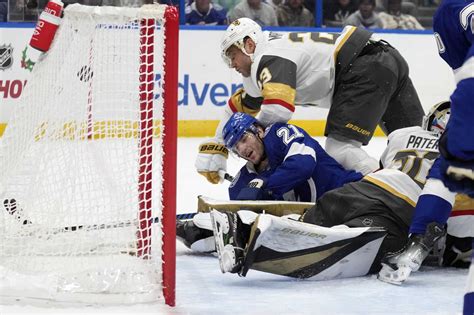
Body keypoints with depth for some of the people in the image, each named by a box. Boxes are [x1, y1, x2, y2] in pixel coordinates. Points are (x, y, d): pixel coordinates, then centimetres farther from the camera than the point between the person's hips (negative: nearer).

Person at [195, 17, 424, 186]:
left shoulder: (268, 58, -8)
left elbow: (277, 110, -21)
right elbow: (239, 107, 32)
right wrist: (214, 150, 28)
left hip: (365, 67, -10)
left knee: (339, 148, -13)